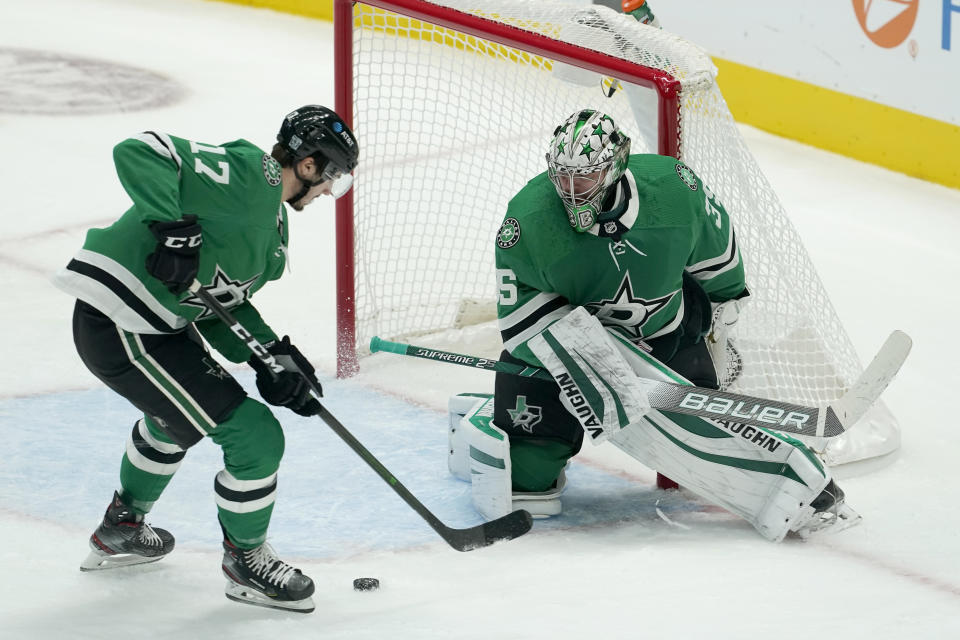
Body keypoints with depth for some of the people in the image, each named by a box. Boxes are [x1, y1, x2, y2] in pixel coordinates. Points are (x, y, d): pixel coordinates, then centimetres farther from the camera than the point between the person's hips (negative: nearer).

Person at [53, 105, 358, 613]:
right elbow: (138, 152, -24)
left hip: (157, 322, 11)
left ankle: (120, 530, 57)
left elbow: (224, 301, 13)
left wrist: (274, 357, -1)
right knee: (255, 437, -7)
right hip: (121, 330, -11)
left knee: (178, 410, 39)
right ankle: (246, 562, 16)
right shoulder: (250, 175, -16)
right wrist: (174, 227, -33)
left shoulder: (272, 224, 14)